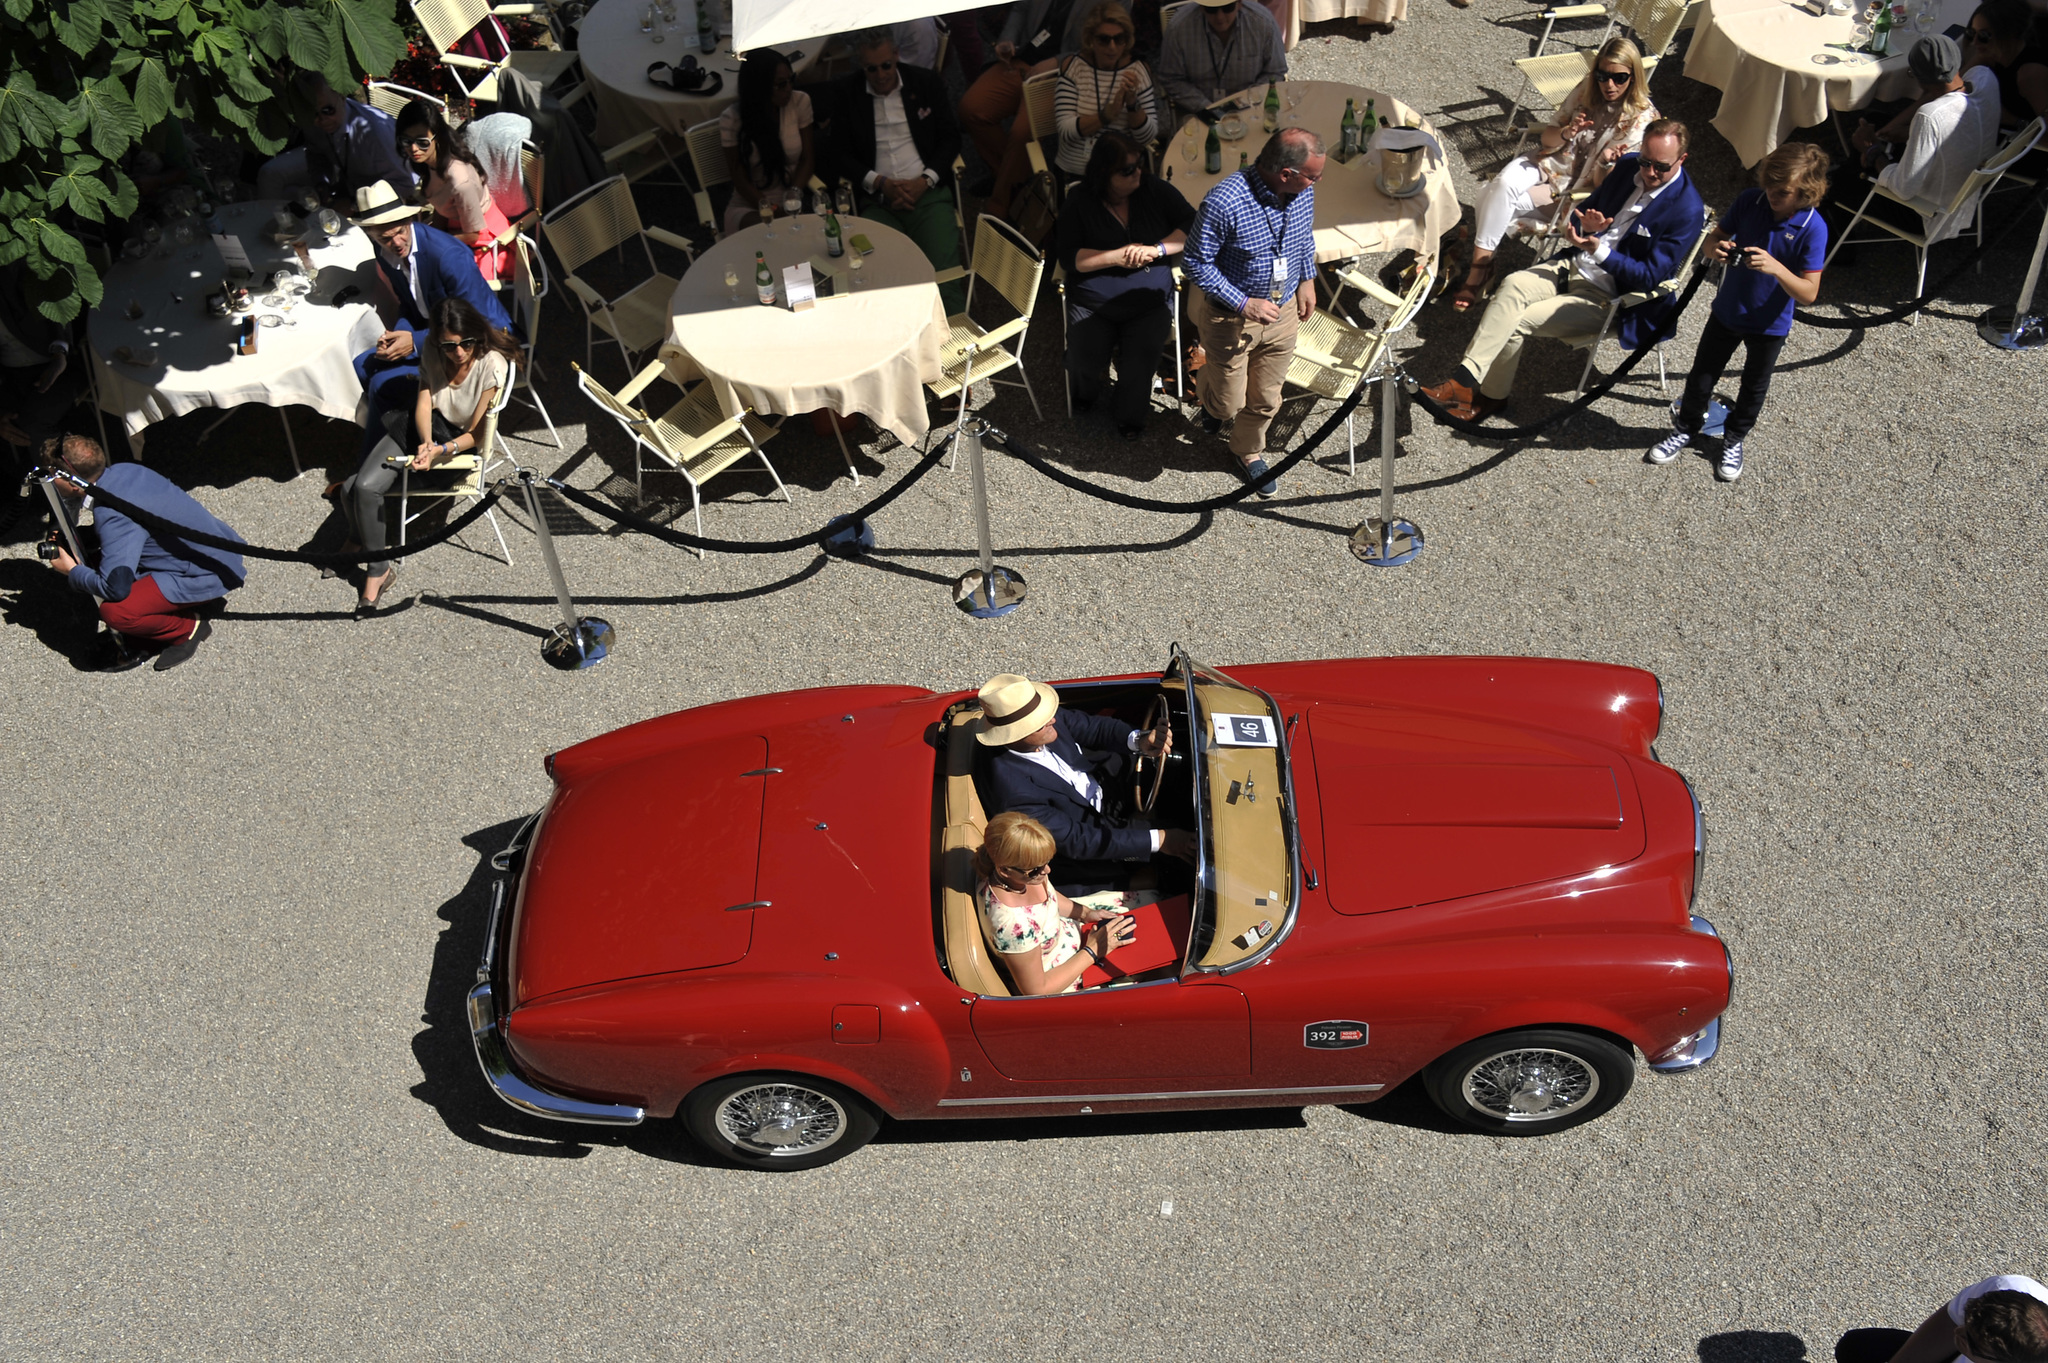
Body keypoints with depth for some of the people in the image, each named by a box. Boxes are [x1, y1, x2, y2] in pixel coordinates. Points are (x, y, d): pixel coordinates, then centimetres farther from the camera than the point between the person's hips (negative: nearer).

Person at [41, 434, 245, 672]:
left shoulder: (114, 517, -27)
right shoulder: (121, 471, 0)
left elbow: (116, 588, -30)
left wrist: (72, 572, -11)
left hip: (210, 573, -10)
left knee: (115, 610, -22)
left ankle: (187, 629, 3)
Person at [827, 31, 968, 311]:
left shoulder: (927, 82, 10)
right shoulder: (845, 91, 9)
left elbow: (950, 137, 11)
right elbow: (840, 155, 8)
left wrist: (924, 182, -6)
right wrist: (881, 183, -8)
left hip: (927, 193, 0)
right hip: (876, 201, 0)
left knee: (944, 272, -25)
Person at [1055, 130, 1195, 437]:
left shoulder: (1155, 190, 0)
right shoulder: (1079, 201, -4)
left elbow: (1193, 227, -3)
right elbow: (1069, 258, -8)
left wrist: (1156, 249, -18)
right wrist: (1117, 257, -18)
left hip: (1150, 303, 0)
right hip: (1092, 304, 0)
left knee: (1140, 360, -23)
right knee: (1083, 359, -21)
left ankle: (1129, 413, 11)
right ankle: (1087, 389, 20)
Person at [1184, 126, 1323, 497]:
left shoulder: (1303, 191, -12)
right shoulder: (1224, 203, -32)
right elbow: (1197, 262, -21)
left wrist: (1307, 279, 6)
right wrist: (1244, 304, -24)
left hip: (1284, 312, 5)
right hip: (1231, 318, -5)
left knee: (1266, 398, 18)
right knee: (1230, 400, 13)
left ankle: (1249, 451, 47)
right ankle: (1210, 398, 51)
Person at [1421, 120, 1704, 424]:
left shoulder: (1687, 211, -16)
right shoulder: (1628, 166, 3)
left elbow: (1651, 276, -17)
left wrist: (1598, 250, -26)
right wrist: (1585, 225, -11)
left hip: (1608, 297, -6)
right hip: (1574, 265, 6)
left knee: (1519, 321, -21)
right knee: (1513, 285, -22)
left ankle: (1490, 397, -5)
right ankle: (1466, 379, -26)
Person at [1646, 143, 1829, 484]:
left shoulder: (1813, 228, -25)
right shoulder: (1749, 201, -17)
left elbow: (1809, 293, -25)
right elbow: (1714, 238, -4)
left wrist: (1777, 268, -42)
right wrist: (1715, 247, -29)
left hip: (1770, 324, -2)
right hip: (1726, 312, 2)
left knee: (1753, 388, 20)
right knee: (1700, 379, 16)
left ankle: (1734, 439, 44)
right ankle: (1685, 429, 42)